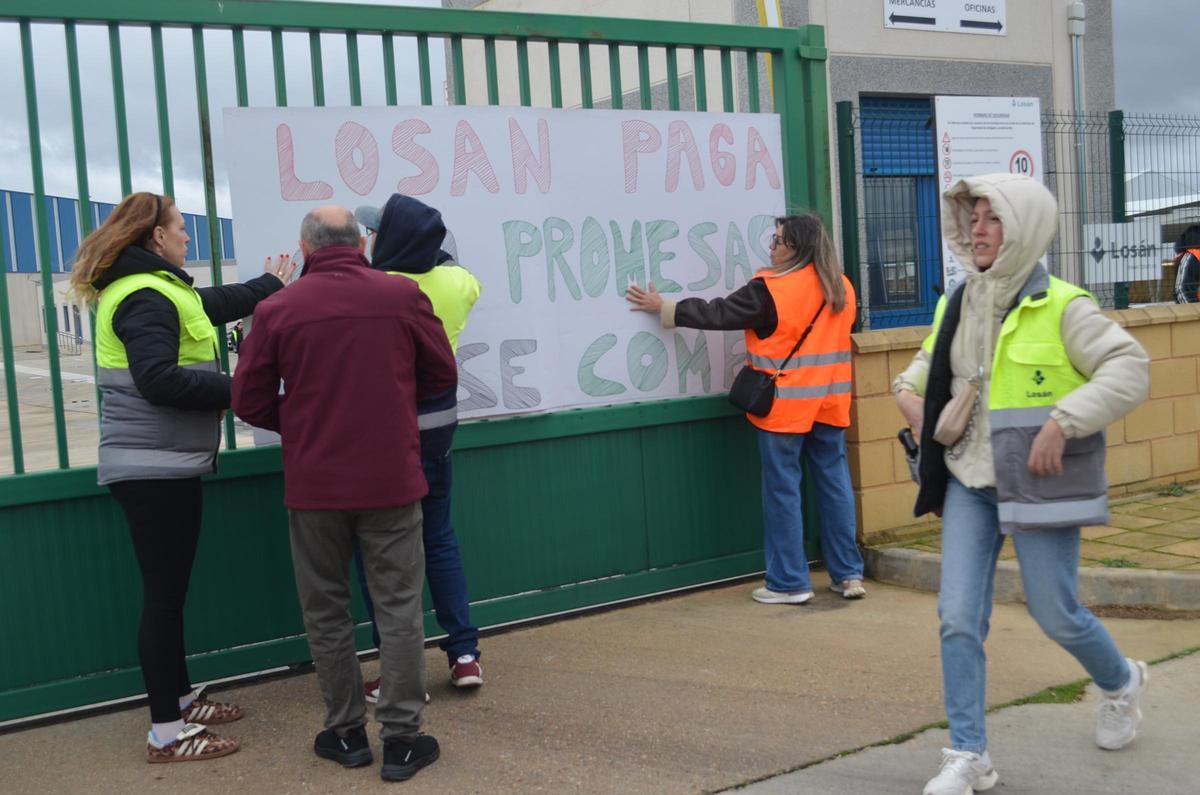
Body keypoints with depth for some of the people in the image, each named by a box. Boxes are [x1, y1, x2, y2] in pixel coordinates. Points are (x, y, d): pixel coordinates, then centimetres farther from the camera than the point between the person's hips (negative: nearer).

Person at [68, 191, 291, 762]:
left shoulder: (159, 290, 15)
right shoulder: (145, 298, -17)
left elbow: (213, 304, 30)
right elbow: (157, 379, -27)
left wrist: (269, 286, 43)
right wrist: (233, 390, -19)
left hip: (166, 466, 11)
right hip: (154, 469, -11)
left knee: (169, 591, 18)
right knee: (164, 595, -4)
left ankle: (180, 699, 30)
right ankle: (166, 733, 5)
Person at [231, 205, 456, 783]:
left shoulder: (277, 309, -6)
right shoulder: (403, 296, -4)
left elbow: (250, 402, -2)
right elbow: (441, 375, 4)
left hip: (313, 483, 0)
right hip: (392, 479, 0)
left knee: (325, 610, 15)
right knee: (398, 607, 8)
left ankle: (346, 733, 23)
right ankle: (401, 739, 12)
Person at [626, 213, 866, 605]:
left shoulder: (769, 290, -13)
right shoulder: (842, 288, 6)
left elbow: (717, 314, -8)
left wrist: (663, 307, 3)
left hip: (785, 407, -6)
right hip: (830, 405, 6)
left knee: (782, 490, 2)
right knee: (835, 485, 11)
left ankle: (789, 582, 8)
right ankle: (848, 574, 17)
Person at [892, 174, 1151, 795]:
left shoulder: (1060, 306, -11)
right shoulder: (958, 305, 7)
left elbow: (1130, 369, -17)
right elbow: (930, 356, 25)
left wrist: (1063, 422, -26)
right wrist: (909, 390, 4)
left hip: (1039, 482, -5)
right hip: (969, 480, 5)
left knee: (1055, 614, 7)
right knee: (958, 617, -2)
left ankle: (1121, 683, 41)